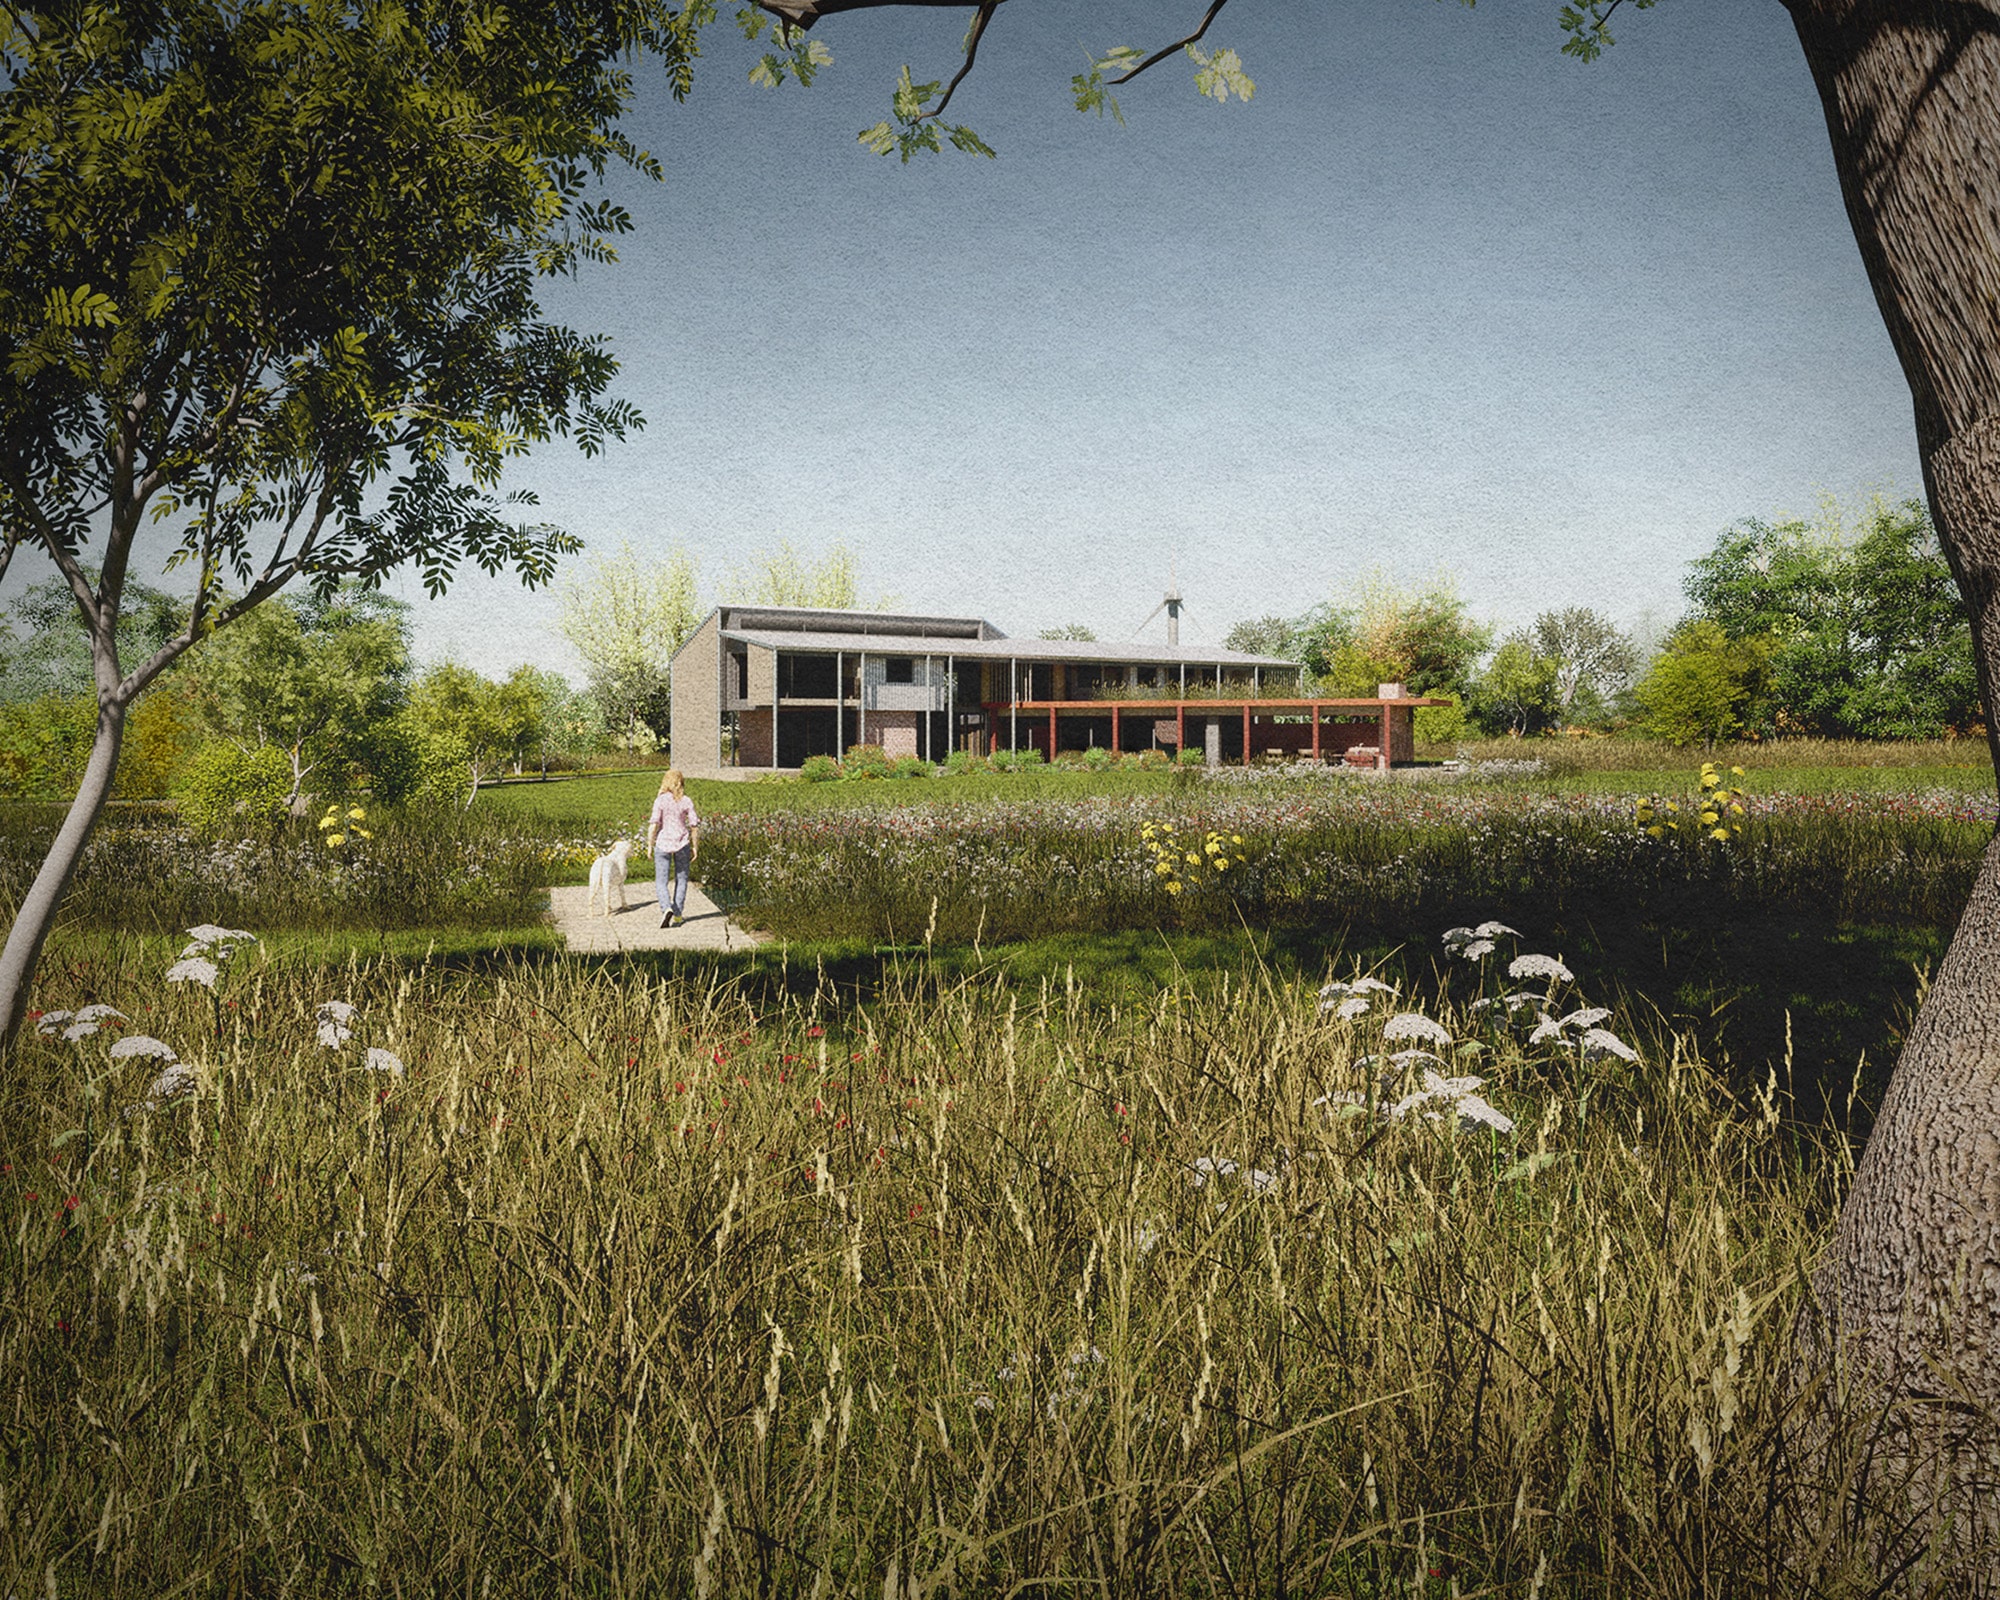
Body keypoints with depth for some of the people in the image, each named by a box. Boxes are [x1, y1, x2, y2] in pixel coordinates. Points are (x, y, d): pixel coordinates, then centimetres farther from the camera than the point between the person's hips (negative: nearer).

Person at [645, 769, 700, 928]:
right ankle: (677, 915, 17)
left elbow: (654, 824, -11)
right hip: (682, 844, 2)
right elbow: (694, 825, -1)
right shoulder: (686, 801, -2)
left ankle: (666, 908, -18)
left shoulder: (660, 800, -8)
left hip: (663, 843, -2)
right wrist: (695, 847, 8)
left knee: (661, 881, 5)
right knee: (681, 880, 15)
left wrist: (649, 845, -2)